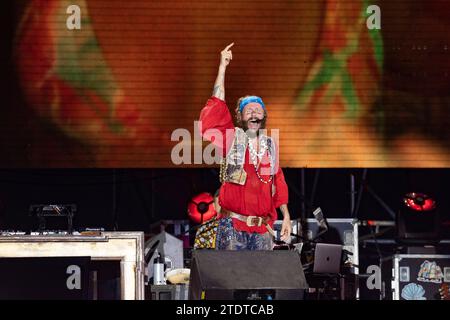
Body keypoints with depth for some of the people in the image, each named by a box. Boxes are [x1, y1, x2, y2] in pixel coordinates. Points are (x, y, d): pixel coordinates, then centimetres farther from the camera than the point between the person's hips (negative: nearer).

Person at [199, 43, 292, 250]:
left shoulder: (270, 146, 15)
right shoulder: (231, 138, 4)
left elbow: (278, 182, 17)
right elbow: (217, 108, -7)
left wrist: (286, 216, 13)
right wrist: (222, 67, -9)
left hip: (263, 229, 4)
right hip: (233, 226, -4)